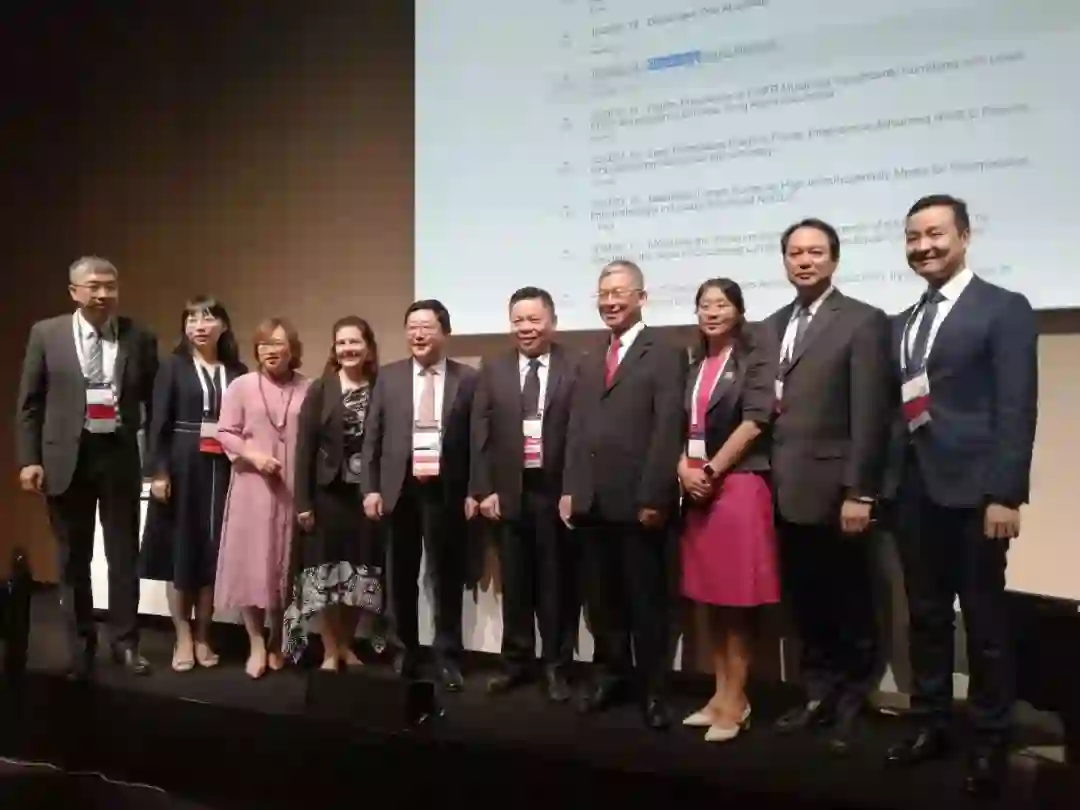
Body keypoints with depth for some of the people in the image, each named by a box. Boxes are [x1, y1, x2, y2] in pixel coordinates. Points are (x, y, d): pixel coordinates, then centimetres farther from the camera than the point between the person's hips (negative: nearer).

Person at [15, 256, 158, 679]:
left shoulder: (139, 338, 0)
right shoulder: (46, 334, 1)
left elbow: (154, 402, 4)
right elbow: (29, 403, 3)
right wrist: (29, 459, -3)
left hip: (119, 454, 0)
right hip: (67, 456, 1)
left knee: (124, 555, 7)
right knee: (73, 559, 11)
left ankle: (125, 643, 21)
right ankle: (80, 648, 25)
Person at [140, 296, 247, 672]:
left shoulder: (238, 371, 8)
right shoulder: (173, 366, 3)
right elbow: (158, 423, -2)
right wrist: (157, 472, -10)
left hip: (223, 470, 2)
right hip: (182, 467, -1)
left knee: (213, 553, 4)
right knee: (180, 550, 3)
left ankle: (202, 638, 16)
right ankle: (183, 639, 14)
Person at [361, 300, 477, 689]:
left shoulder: (468, 379, 1)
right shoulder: (388, 377, 6)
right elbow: (372, 437, 5)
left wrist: (475, 491, -5)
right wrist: (371, 488, -2)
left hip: (447, 490, -2)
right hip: (399, 488, 2)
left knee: (447, 576, 5)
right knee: (402, 578, 12)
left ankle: (447, 658, 18)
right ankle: (406, 653, 27)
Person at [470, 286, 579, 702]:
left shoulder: (577, 368, -2)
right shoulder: (492, 370, 7)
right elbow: (481, 434, 4)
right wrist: (484, 489, -2)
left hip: (558, 491, -2)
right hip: (509, 491, 3)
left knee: (557, 581, 7)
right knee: (515, 582, 12)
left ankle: (556, 666, 22)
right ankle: (517, 661, 27)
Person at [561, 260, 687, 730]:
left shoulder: (666, 356, -2)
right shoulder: (589, 364, 19)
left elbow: (668, 432, -11)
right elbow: (576, 431, 16)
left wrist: (653, 498, -17)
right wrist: (569, 489, 7)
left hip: (638, 502, -6)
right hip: (591, 502, 6)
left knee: (646, 599, 4)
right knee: (601, 598, 12)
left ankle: (654, 689, 17)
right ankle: (611, 675, 27)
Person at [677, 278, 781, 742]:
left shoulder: (756, 355, -3)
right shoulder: (695, 364, 15)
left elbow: (755, 421, -11)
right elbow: (684, 424, 14)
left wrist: (713, 470, -13)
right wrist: (684, 468, -4)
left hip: (738, 484, -6)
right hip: (694, 487, 6)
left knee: (735, 597, 0)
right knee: (704, 594, 8)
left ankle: (736, 699, 11)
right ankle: (721, 691, 20)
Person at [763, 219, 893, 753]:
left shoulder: (863, 322, -4)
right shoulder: (772, 325, 14)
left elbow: (869, 417, -11)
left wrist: (859, 493, -15)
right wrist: (768, 479, 5)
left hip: (834, 492, -5)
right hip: (786, 493, 6)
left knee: (850, 607, 8)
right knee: (805, 605, 14)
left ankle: (851, 704, 24)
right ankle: (820, 694, 29)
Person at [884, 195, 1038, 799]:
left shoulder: (1005, 309, -2)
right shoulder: (902, 324, 16)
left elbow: (1017, 409, -10)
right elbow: (897, 410, 13)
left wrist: (1005, 494, -16)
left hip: (974, 490, -6)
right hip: (915, 492, 6)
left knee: (985, 621, 4)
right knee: (926, 617, 13)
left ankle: (990, 741, 18)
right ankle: (932, 725, 26)